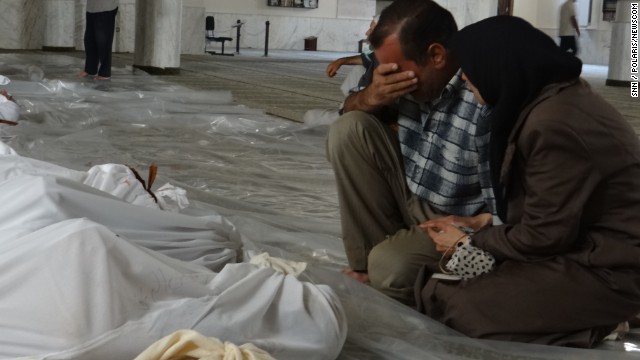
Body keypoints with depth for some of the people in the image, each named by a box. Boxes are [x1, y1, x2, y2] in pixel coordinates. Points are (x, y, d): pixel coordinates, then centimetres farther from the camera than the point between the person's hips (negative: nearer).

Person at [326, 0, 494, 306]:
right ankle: (368, 262, -6)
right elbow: (349, 110, 5)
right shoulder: (415, 74, -11)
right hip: (406, 197, 7)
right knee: (347, 130, -11)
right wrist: (371, 97, -16)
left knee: (391, 268, -32)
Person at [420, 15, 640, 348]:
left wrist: (469, 242, -5)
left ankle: (595, 324, -3)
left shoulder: (553, 125, -25)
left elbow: (544, 236, -18)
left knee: (444, 301, -12)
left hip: (607, 270, -10)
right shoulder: (558, 95, 5)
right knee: (439, 281, 5)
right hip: (588, 244, 10)